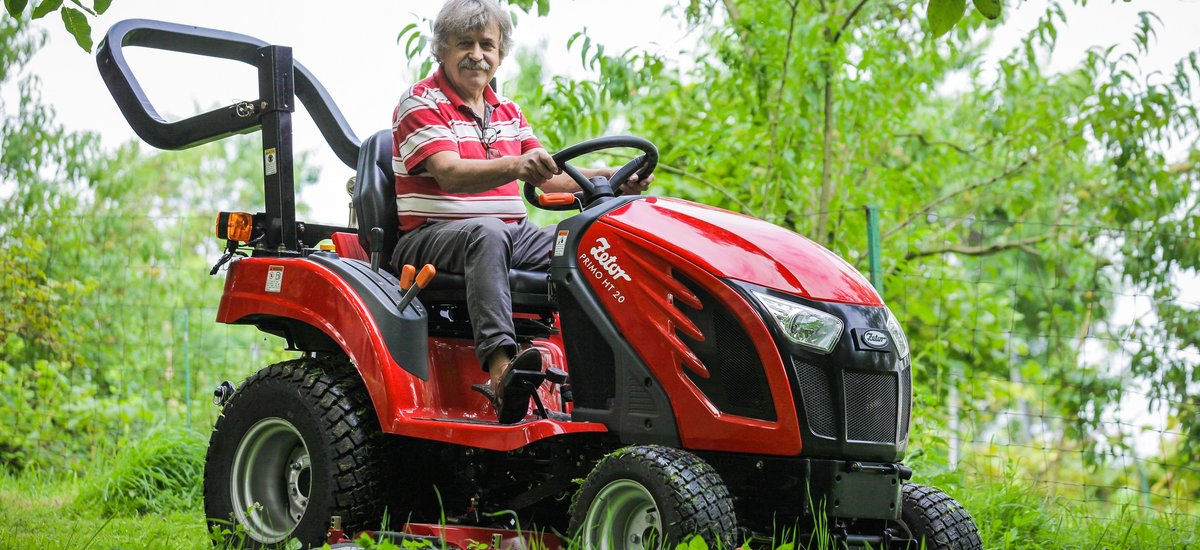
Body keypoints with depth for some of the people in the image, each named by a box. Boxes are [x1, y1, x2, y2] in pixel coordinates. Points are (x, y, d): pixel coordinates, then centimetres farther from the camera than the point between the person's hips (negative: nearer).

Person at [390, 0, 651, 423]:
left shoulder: (507, 112, 20)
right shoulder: (421, 103, -3)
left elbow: (547, 177, 16)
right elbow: (450, 173, -20)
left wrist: (610, 179, -3)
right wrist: (514, 166, -38)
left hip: (512, 234, 7)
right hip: (431, 237, -6)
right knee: (487, 233, -40)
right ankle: (500, 365, -56)